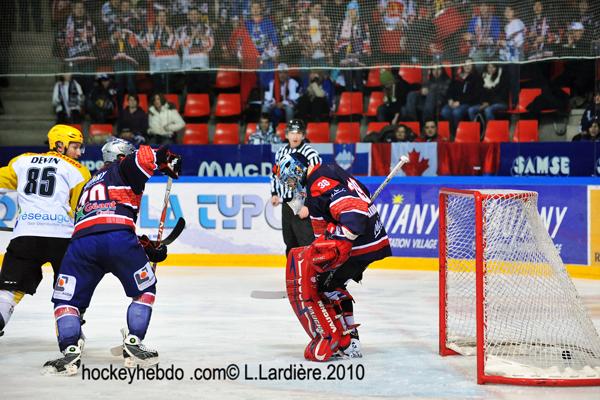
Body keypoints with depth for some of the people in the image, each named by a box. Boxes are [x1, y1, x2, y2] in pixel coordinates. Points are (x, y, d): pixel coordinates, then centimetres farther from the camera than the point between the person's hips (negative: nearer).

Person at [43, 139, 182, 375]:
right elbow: (143, 157, -2)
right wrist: (168, 161, 18)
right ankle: (133, 346, 12)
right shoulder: (124, 170, 22)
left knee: (66, 299, 13)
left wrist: (146, 247, 39)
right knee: (145, 290, 20)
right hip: (118, 239, -4)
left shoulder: (91, 184, 41)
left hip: (81, 240, 4)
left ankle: (70, 352, -8)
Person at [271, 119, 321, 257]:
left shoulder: (310, 154, -13)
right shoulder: (281, 153, 10)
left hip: (303, 206, -7)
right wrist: (274, 193, 14)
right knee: (290, 243, 16)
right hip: (286, 204, 7)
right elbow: (275, 174, 25)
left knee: (307, 243, -14)